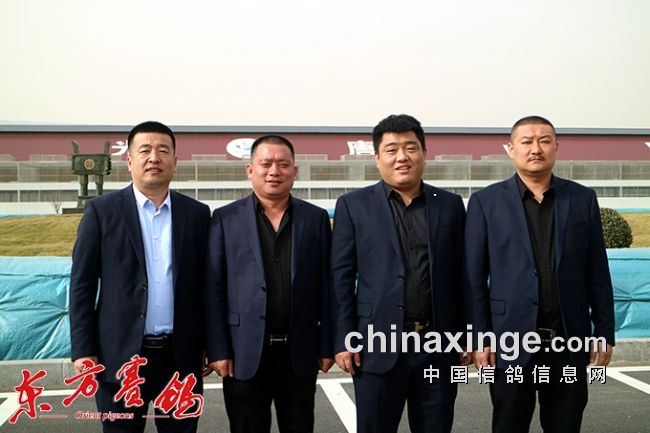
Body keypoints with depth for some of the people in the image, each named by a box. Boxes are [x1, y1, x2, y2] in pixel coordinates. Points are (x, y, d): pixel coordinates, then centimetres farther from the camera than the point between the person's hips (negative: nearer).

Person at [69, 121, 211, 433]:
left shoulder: (197, 214, 4)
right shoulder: (102, 210, -1)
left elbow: (205, 284, 7)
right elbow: (82, 283, -1)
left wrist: (208, 345, 7)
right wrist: (83, 350, -6)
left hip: (182, 354, 2)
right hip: (121, 354, -1)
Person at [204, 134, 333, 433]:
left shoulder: (316, 218, 5)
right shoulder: (226, 219, 1)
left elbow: (326, 286, 5)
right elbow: (213, 289, -1)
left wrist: (327, 346, 3)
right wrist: (218, 350, -5)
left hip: (300, 353, 1)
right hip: (245, 353, -1)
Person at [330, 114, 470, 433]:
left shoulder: (450, 205, 7)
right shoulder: (354, 205, 1)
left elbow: (460, 275, 9)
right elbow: (342, 277, -1)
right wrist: (343, 340, -6)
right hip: (378, 344, -2)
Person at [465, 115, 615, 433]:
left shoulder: (583, 199, 6)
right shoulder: (486, 201, -1)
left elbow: (597, 273, 7)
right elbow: (475, 277, -2)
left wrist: (604, 331, 5)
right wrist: (479, 337, -5)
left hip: (569, 342, 2)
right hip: (512, 342, -2)